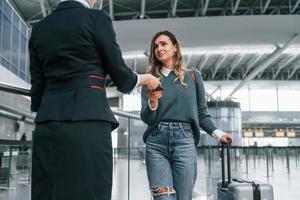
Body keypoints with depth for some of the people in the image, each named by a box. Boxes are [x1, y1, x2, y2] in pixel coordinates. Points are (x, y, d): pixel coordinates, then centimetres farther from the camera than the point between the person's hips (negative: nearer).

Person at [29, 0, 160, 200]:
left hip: (47, 126, 6)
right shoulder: (97, 18, 0)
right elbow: (122, 79, 2)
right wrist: (146, 78, 23)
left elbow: (37, 89, 14)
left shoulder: (39, 28, 15)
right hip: (88, 123, -5)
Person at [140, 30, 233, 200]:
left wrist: (217, 132, -4)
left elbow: (202, 113, 12)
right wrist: (152, 102, -16)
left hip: (184, 140, 0)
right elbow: (146, 118, 4)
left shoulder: (193, 76, 11)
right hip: (156, 142, 1)